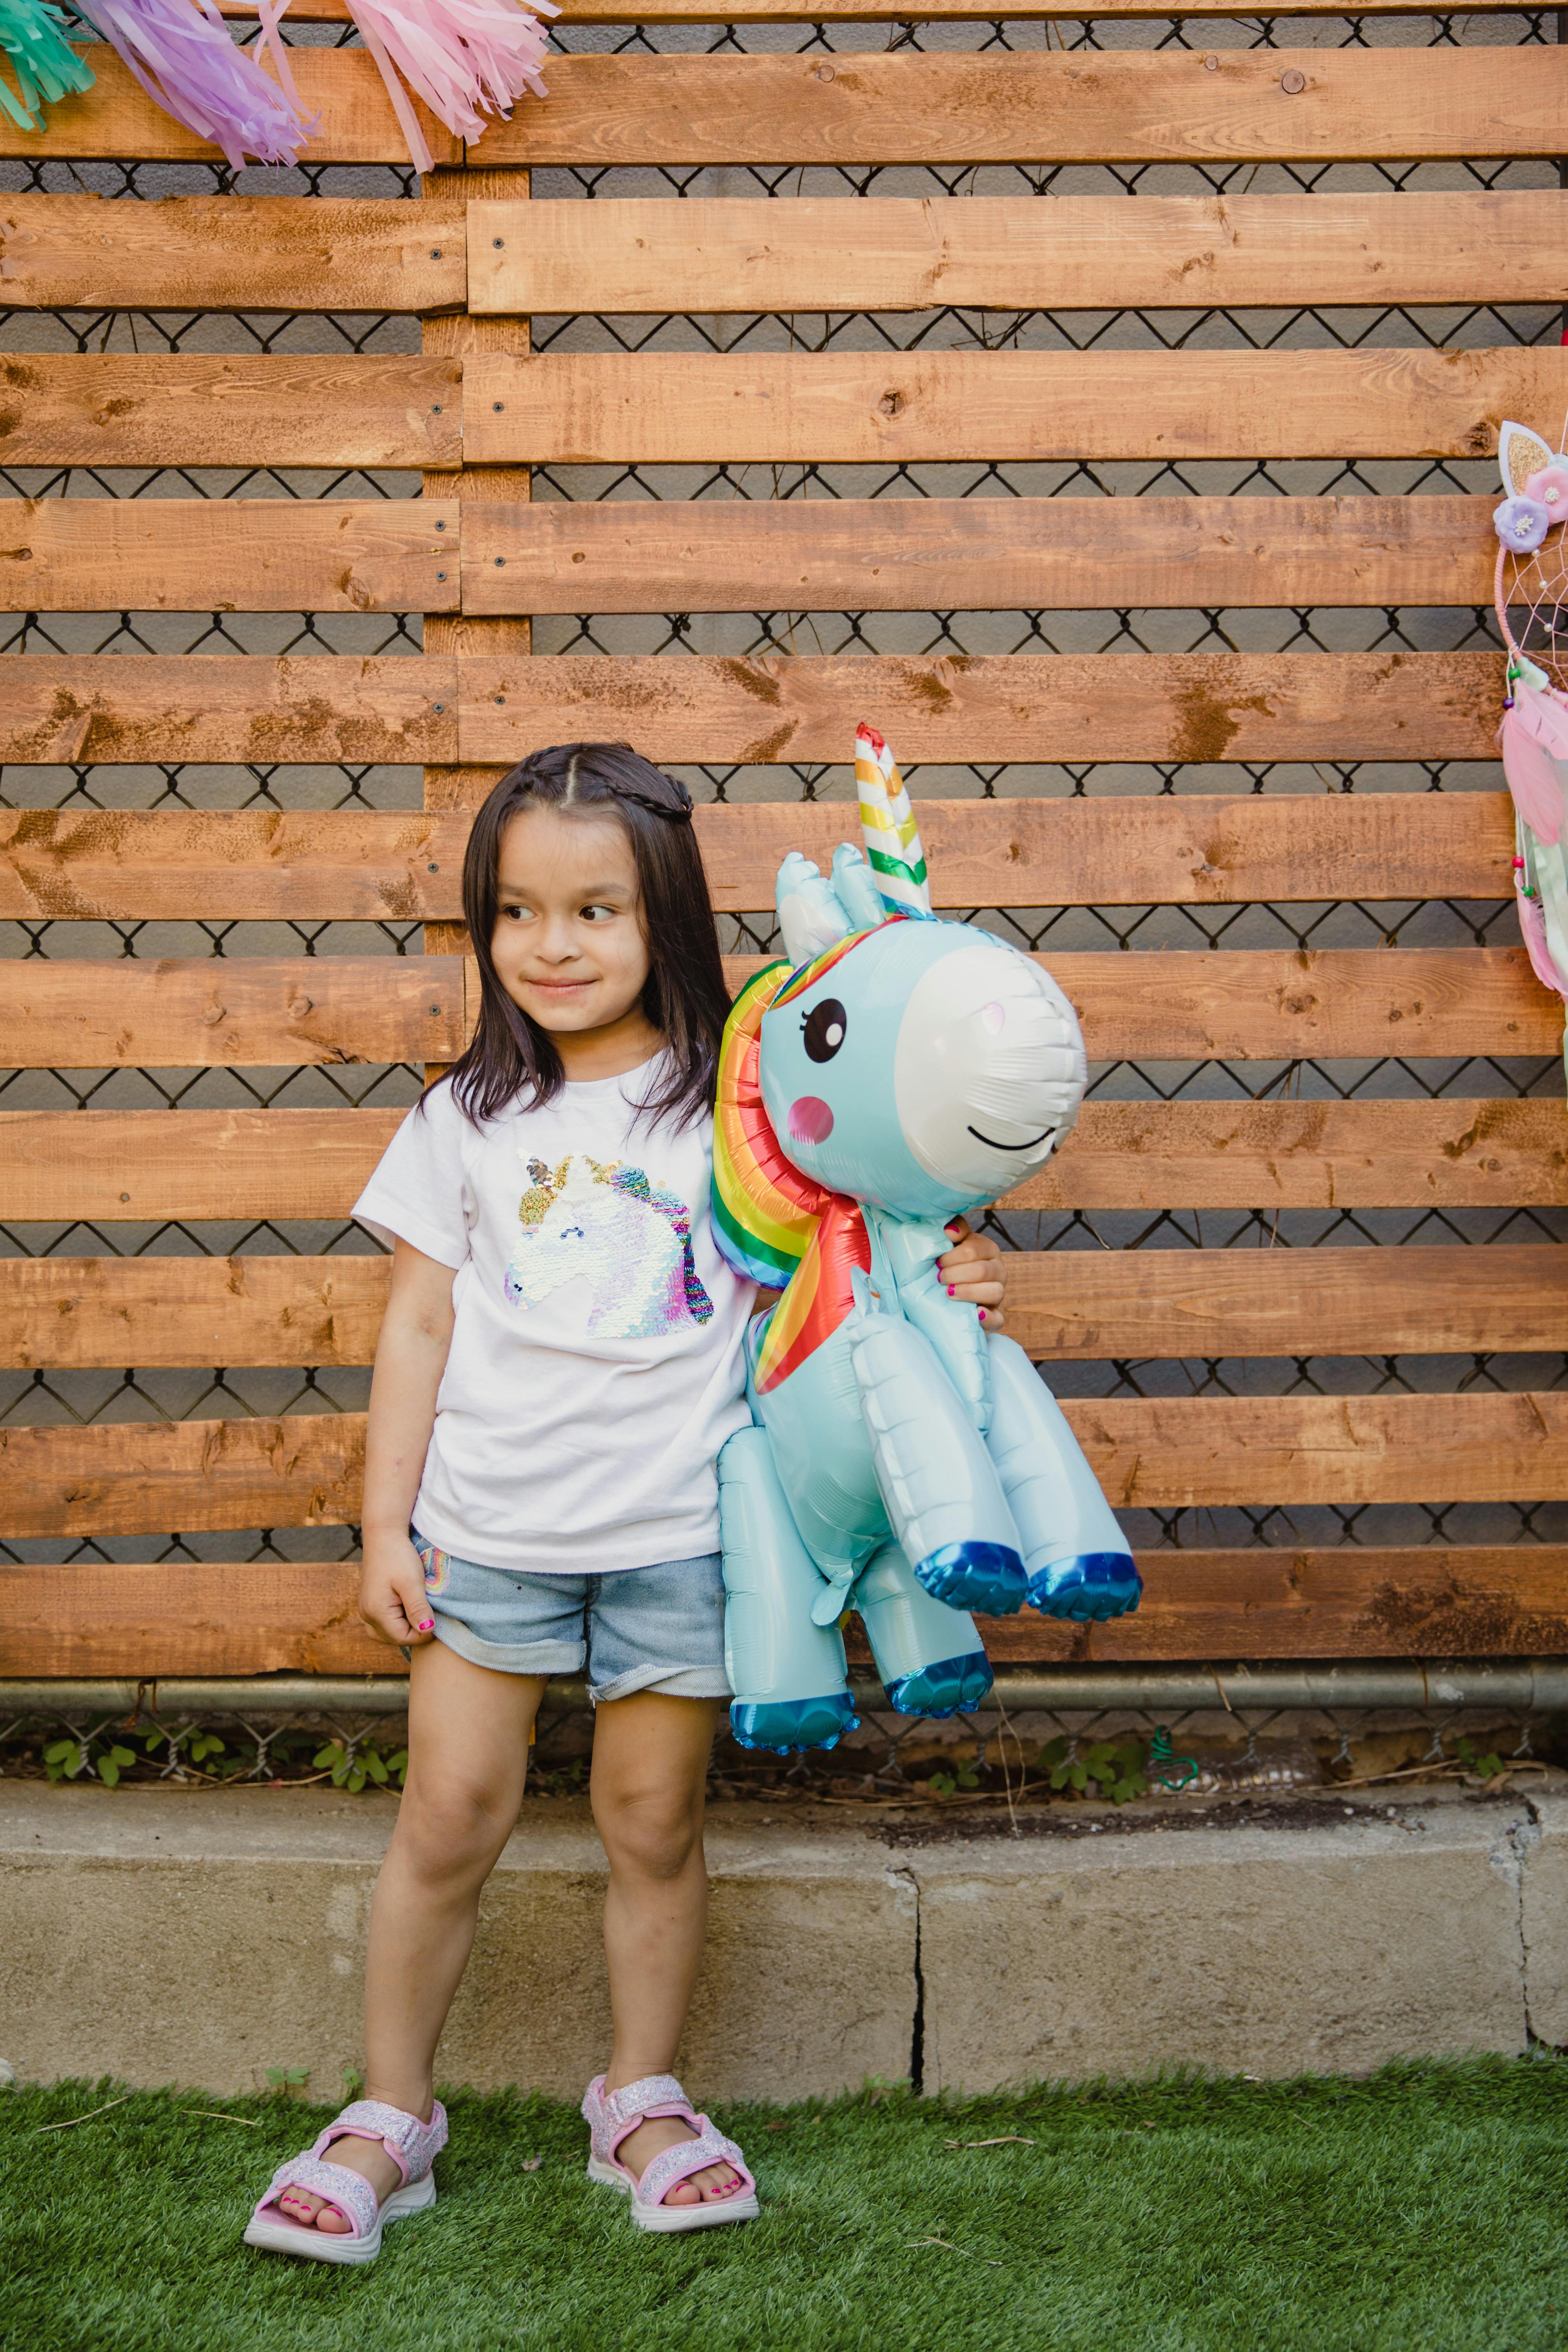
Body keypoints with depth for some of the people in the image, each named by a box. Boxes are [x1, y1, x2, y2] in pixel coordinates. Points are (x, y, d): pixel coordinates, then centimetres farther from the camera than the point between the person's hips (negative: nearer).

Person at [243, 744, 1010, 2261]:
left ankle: (641, 2101, 30)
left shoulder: (735, 1103, 0)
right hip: (487, 1529, 1)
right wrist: (385, 1528, 2)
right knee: (449, 1816, 5)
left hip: (676, 1535, -1)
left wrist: (936, 1287, -11)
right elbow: (417, 1326, 5)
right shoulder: (469, 1117, 4)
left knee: (654, 1822, 9)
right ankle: (389, 2117, 23)